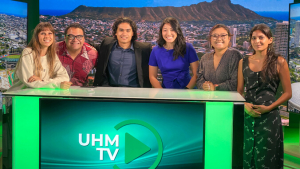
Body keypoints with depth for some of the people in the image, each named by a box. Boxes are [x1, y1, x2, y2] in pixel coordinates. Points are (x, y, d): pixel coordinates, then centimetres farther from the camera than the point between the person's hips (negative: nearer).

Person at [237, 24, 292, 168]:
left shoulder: (279, 62, -2)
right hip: (247, 117, 3)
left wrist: (269, 107, -13)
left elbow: (288, 93, -1)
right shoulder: (243, 62, 8)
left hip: (269, 117, -3)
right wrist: (245, 105, -7)